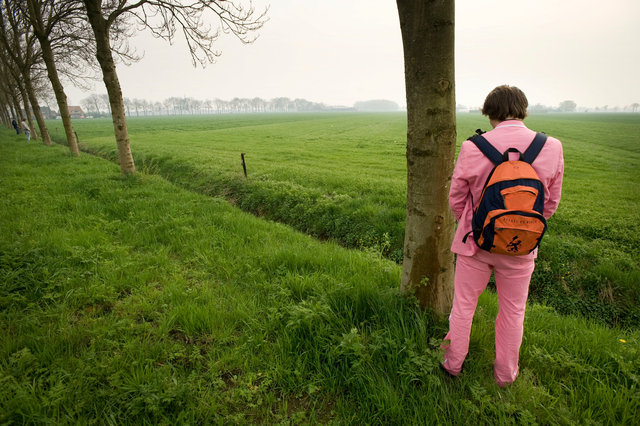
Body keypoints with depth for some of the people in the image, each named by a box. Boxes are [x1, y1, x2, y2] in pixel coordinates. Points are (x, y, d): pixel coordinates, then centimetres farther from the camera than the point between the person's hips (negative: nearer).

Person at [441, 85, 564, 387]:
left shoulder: (472, 148, -17)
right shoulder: (552, 148, -10)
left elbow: (456, 199, -5)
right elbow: (551, 202, 2)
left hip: (475, 241, -1)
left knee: (463, 304, 17)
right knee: (512, 311, 20)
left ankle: (453, 363, 36)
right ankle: (505, 373, 39)